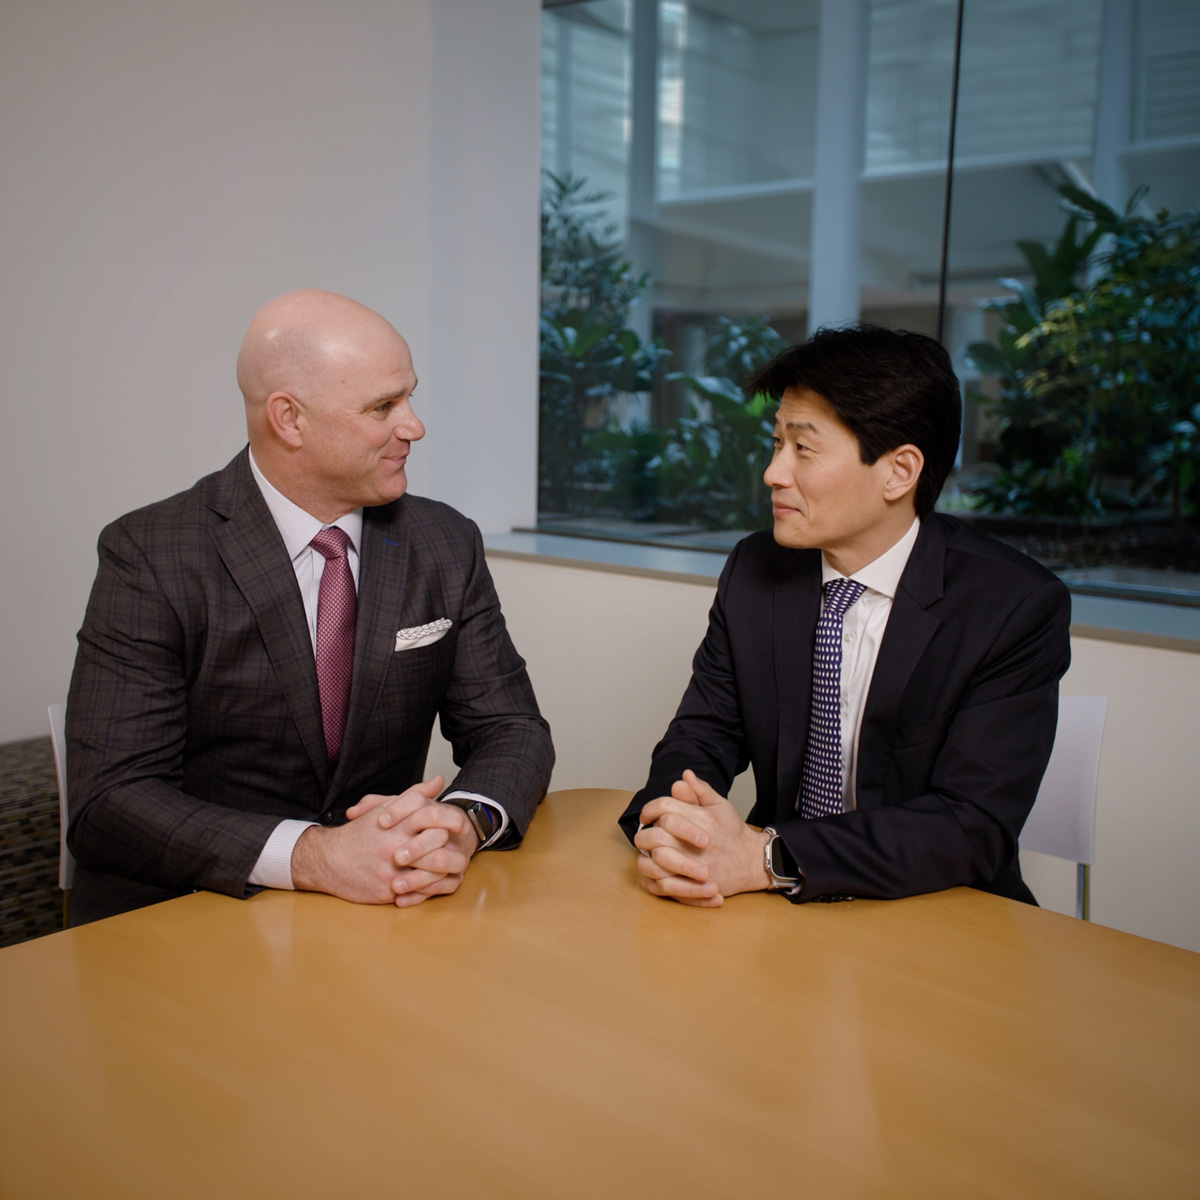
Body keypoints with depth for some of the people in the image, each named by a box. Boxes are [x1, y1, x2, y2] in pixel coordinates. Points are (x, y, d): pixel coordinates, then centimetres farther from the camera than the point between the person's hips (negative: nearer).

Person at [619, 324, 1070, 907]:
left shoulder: (1020, 607, -12)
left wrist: (765, 858, -29)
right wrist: (664, 824, -21)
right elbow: (700, 738, 2)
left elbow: (973, 827, -19)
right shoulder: (754, 572, 1)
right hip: (779, 920, 3)